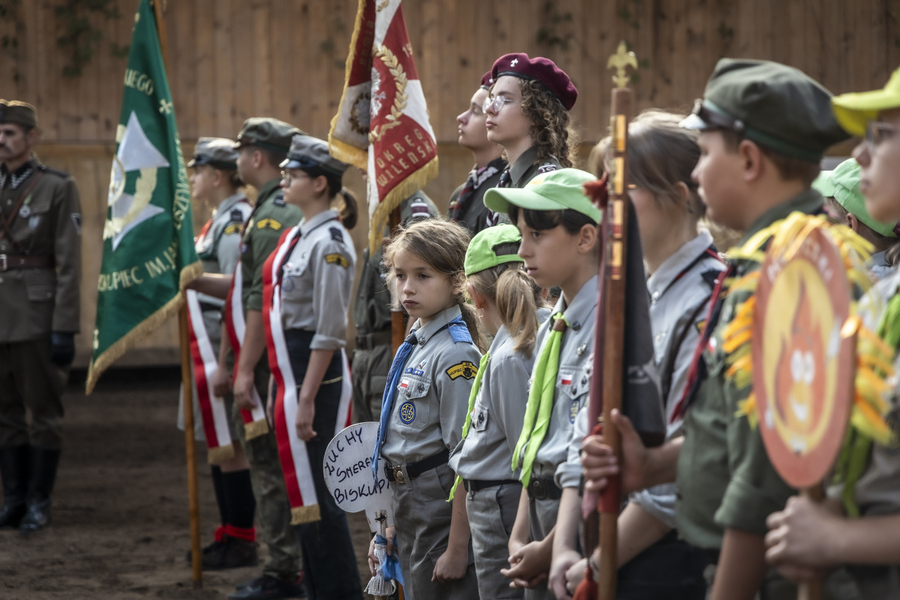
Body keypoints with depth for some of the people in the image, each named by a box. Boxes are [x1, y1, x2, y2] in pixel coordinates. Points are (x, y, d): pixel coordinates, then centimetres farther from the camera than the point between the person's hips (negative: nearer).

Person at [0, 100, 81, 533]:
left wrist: (65, 330, -13)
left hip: (37, 319, -5)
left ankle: (39, 504, 7)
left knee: (42, 413, 1)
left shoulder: (58, 188, -4)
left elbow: (69, 265, -8)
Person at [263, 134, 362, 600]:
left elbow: (330, 330, -18)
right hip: (290, 369, 9)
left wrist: (307, 399, -20)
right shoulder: (297, 236, 13)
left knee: (319, 491, -5)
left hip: (316, 373, -9)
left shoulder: (329, 243, -15)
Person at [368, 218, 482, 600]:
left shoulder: (454, 354, -17)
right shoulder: (413, 346, 10)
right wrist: (394, 527, 19)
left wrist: (458, 547, -21)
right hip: (409, 505, 9)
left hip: (442, 506, -9)